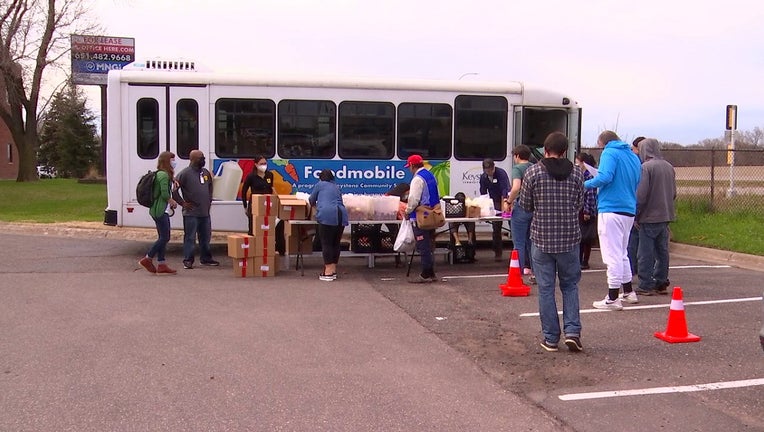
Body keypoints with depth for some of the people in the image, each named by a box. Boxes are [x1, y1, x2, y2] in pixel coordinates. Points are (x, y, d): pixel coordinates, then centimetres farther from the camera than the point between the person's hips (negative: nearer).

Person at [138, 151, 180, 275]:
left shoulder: (163, 174, 18)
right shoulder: (164, 175, -15)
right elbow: (165, 194, -21)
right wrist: (173, 202, -6)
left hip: (162, 210, 11)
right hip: (160, 210, -11)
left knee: (163, 237, 10)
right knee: (164, 238, -7)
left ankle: (161, 265, 11)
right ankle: (147, 259, 0)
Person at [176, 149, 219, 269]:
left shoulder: (206, 172, 12)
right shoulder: (185, 173, -10)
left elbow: (210, 186, 30)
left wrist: (209, 200, 21)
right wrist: (182, 203, -11)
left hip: (205, 212, 7)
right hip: (191, 213, -7)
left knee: (205, 237, 14)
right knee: (190, 237, -2)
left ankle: (205, 258, 25)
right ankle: (188, 260, 4)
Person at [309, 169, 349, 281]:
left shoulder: (320, 184, 15)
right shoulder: (336, 187, 29)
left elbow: (311, 200, 24)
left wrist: (316, 204, 48)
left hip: (327, 215, -6)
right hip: (341, 215, 6)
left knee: (327, 243, -2)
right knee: (336, 243, 13)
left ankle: (328, 273, -4)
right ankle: (333, 271, 18)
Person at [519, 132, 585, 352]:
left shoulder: (533, 172, -6)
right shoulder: (576, 172, 0)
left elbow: (525, 204, 0)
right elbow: (580, 204, 7)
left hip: (542, 237, -2)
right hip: (569, 238, 2)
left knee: (545, 288, 6)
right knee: (570, 285, 15)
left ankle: (551, 338, 10)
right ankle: (572, 331, 3)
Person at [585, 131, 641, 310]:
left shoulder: (610, 153, -7)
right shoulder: (633, 156, 16)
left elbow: (604, 177, -21)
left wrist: (586, 184, -7)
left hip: (611, 210, -8)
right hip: (629, 210, 8)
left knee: (613, 255, -5)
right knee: (621, 253, 21)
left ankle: (613, 299, -2)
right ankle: (628, 292, 29)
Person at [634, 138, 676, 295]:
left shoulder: (646, 167, -14)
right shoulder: (669, 166, 10)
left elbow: (641, 195, -17)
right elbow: (674, 193, 16)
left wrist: (636, 215, -8)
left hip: (649, 217, -7)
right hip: (665, 216, 7)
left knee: (646, 253, -1)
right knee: (662, 251, 13)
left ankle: (646, 285, 1)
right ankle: (661, 283, 19)